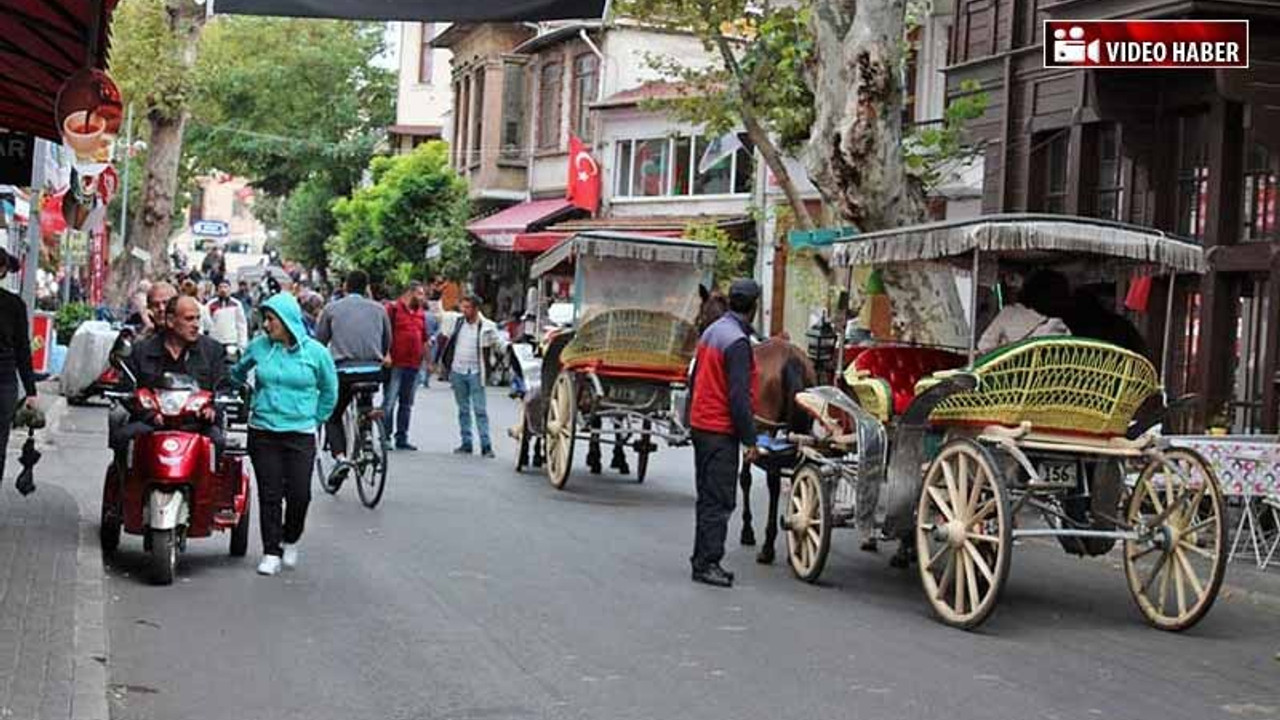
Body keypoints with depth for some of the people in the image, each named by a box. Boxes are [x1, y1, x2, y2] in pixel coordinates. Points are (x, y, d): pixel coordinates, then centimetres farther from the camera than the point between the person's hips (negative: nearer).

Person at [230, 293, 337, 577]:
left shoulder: (315, 352, -2)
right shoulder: (258, 346, 1)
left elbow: (329, 392, 12)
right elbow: (237, 374, 20)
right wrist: (249, 404, 19)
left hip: (300, 435, -1)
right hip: (262, 433, 1)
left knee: (299, 494, -5)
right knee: (269, 495, 0)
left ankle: (290, 540, 22)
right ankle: (271, 552, 11)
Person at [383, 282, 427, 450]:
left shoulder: (421, 314, 16)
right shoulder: (393, 309, -3)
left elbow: (424, 340, 23)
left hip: (413, 366, 7)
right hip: (395, 364, -7)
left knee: (407, 404, 10)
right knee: (389, 402, -7)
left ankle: (402, 438, 16)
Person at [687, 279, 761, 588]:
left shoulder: (711, 331, 12)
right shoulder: (737, 341, -17)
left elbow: (694, 380, 19)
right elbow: (739, 395, -20)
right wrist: (749, 438, -16)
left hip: (701, 425, 10)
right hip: (722, 432, -10)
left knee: (708, 497, 16)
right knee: (719, 500, -5)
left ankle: (702, 559, 21)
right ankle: (707, 563, -5)